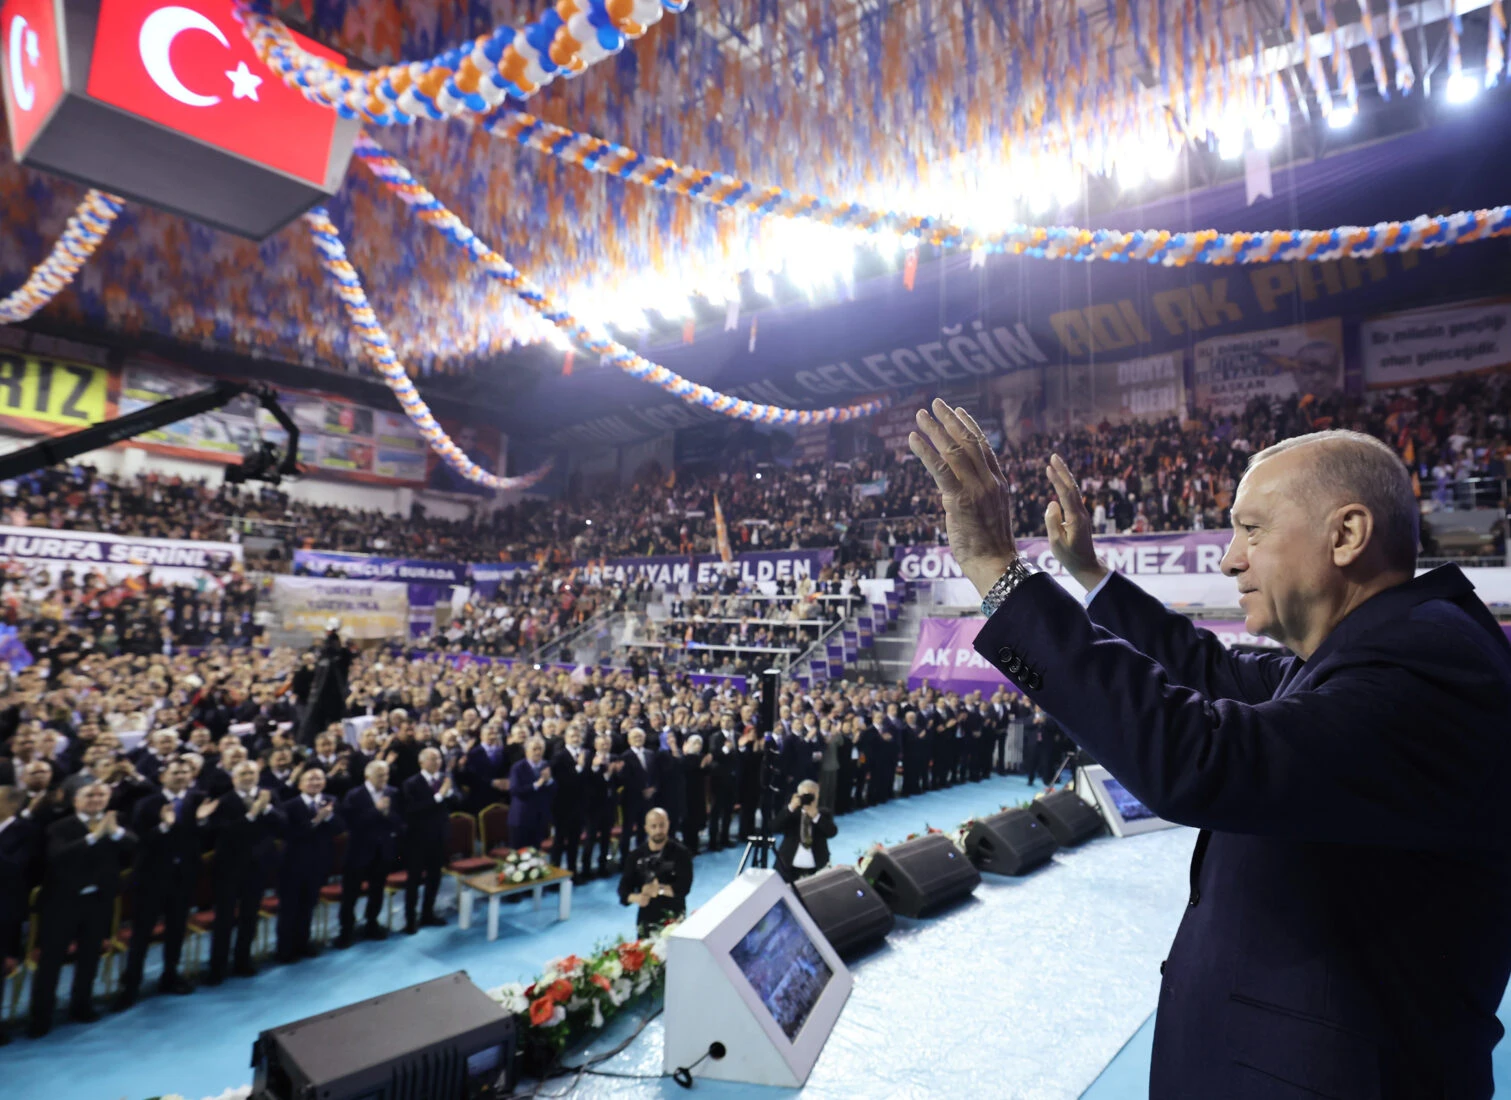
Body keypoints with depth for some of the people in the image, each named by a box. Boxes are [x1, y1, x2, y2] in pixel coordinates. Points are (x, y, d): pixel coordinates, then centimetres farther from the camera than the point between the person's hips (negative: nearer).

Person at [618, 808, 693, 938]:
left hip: (673, 920, -3)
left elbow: (684, 887, -13)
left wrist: (659, 889, -25)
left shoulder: (681, 853, -7)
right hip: (645, 921, 3)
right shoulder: (636, 856, 3)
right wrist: (636, 898, -20)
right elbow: (623, 888, -1)